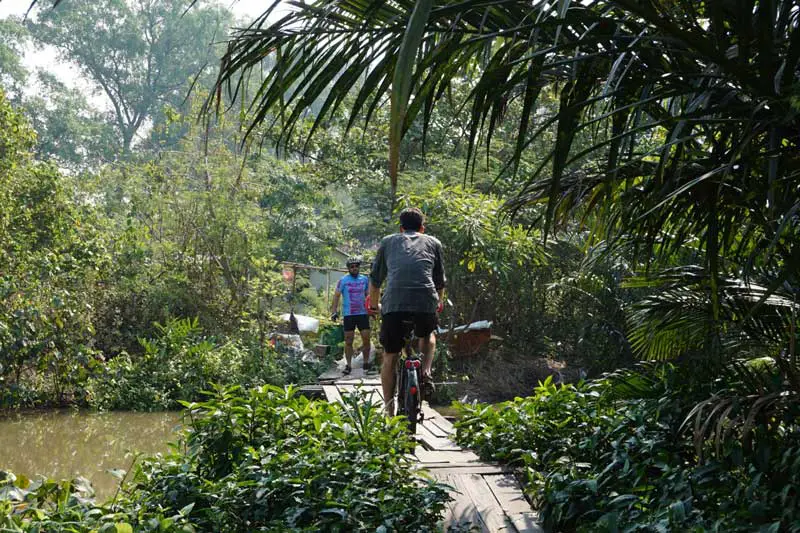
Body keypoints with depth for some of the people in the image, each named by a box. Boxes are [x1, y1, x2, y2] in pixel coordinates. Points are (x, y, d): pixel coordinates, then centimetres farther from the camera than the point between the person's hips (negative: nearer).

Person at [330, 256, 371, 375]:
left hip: (363, 313, 2)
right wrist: (334, 311, -7)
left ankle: (366, 363, 10)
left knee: (366, 339, -3)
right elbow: (336, 296, 0)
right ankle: (348, 365, 9)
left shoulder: (365, 279, 9)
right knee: (348, 341, 2)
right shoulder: (343, 280, -1)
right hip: (348, 314, -2)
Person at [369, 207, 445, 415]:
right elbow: (440, 281, 29)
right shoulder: (433, 243, 24)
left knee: (389, 357, 14)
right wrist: (439, 304, 47)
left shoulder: (388, 242, 23)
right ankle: (426, 372, 11)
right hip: (426, 303, 1)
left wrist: (373, 305, 41)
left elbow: (375, 279, 26)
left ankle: (389, 409, 12)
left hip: (393, 304, -1)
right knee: (428, 335, 33)